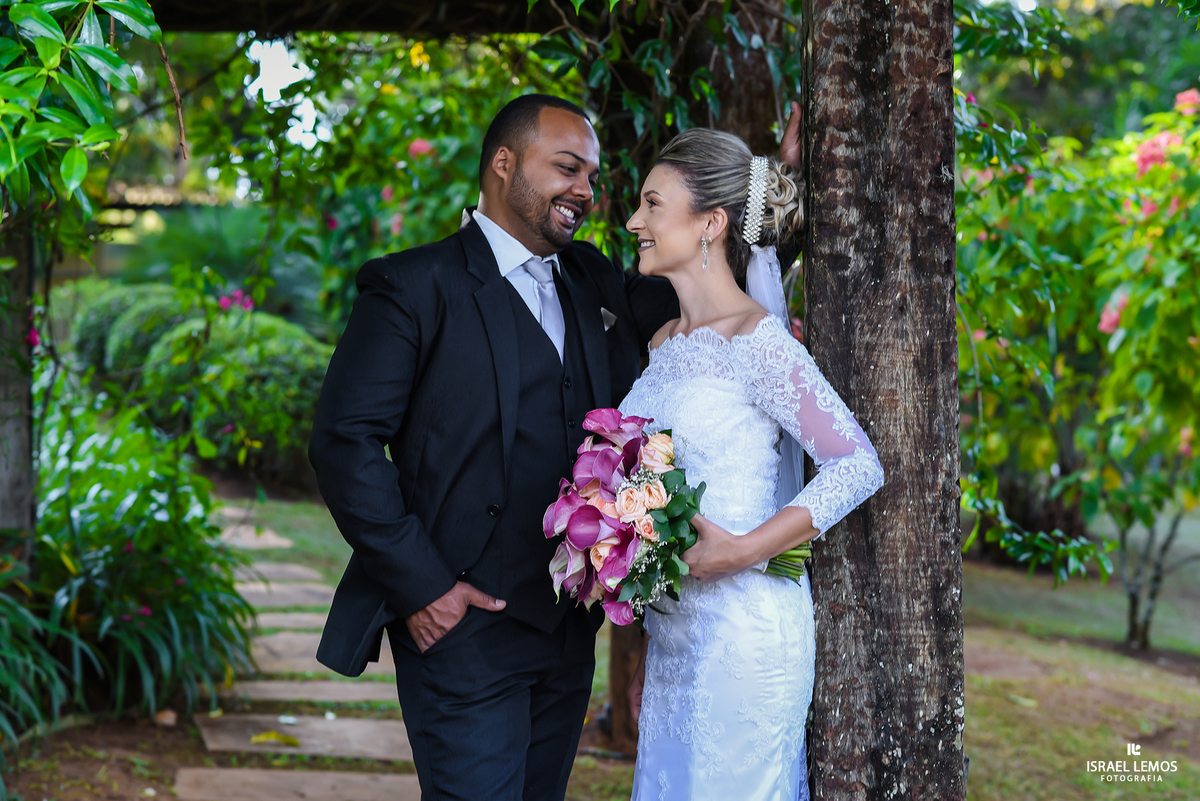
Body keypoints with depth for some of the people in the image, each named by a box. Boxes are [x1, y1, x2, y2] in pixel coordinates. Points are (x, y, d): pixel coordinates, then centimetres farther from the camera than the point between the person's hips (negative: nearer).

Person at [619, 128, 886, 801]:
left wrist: (743, 551, -22)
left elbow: (859, 466, -16)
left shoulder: (758, 342, -13)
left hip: (743, 635, -7)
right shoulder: (666, 343, 11)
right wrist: (647, 657, 16)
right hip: (672, 632, 7)